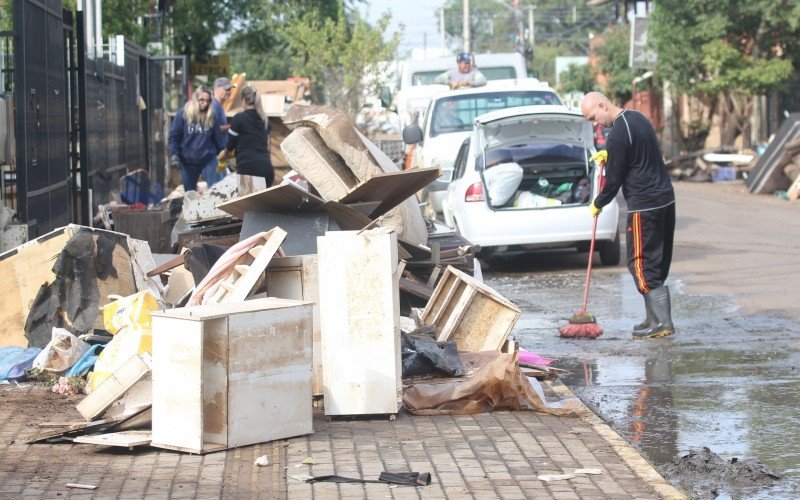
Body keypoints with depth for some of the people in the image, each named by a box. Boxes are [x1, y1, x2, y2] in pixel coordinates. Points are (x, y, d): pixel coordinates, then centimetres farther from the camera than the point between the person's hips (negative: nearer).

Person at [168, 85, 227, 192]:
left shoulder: (213, 115, -4)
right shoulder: (183, 113, -7)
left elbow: (219, 136, 4)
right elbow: (174, 136, -3)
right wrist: (174, 155, -11)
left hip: (209, 159, 0)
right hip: (188, 161, 0)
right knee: (190, 193, 12)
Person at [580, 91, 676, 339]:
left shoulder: (618, 134, -18)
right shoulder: (637, 117, 12)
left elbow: (614, 179, -12)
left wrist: (597, 204, 4)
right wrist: (608, 154, 21)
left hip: (644, 206, -10)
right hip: (665, 198, 10)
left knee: (641, 264, -5)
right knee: (659, 262, 12)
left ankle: (662, 321, -9)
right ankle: (655, 318, 16)